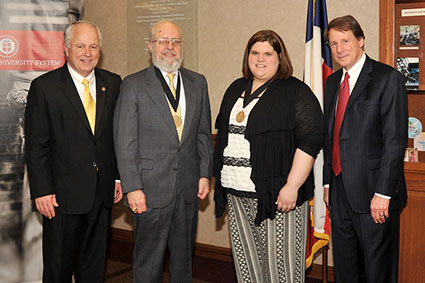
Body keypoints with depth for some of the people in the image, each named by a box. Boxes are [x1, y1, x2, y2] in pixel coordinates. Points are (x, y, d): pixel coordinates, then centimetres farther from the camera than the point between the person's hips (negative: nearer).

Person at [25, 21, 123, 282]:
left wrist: (119, 177, 5)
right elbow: (36, 145, -7)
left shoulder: (113, 83, 6)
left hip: (103, 192, 4)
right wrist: (42, 191, -12)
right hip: (64, 193, -3)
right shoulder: (44, 87, -6)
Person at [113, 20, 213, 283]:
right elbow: (125, 141, -7)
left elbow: (204, 133, 12)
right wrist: (132, 187, -12)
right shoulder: (134, 84, -4)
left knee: (184, 256, 17)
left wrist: (205, 173, 5)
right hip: (151, 190, -4)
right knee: (148, 260, 6)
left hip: (189, 189, 4)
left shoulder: (198, 83, 9)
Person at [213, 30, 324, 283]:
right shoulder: (236, 89, 15)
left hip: (277, 195, -6)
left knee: (279, 262, 0)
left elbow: (311, 139, -13)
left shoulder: (296, 92, -6)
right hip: (237, 193, 6)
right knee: (246, 260, 14)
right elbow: (223, 130, 23)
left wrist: (292, 186, -19)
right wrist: (222, 180, 18)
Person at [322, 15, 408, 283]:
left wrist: (383, 192, -18)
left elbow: (395, 139, -14)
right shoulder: (332, 82, 13)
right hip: (340, 191, 7)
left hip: (373, 191, -6)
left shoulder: (388, 78, -8)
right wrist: (327, 183, 12)